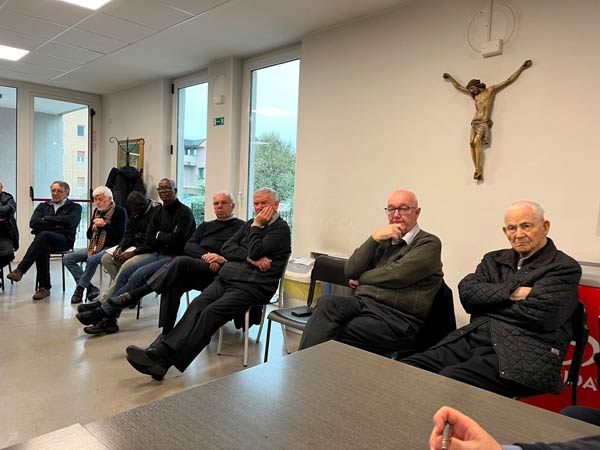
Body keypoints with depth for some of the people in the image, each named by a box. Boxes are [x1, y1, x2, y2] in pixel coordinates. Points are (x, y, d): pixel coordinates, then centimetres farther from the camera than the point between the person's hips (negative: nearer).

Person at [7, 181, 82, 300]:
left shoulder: (75, 207, 13)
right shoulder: (43, 206, 25)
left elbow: (70, 221, -9)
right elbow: (33, 223, 6)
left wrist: (47, 219, 0)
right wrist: (56, 224, -5)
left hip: (64, 240, -3)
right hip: (44, 240, 3)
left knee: (44, 235, -35)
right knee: (43, 248, -34)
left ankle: (20, 270, -37)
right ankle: (44, 287, -29)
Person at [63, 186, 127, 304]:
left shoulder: (120, 212, -5)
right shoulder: (97, 211, 16)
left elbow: (120, 236, -13)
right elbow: (89, 235, 21)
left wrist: (105, 225, -16)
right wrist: (93, 228, -1)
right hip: (95, 247, 8)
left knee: (92, 259, -35)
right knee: (67, 259, -5)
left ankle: (80, 288, -13)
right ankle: (90, 287, -10)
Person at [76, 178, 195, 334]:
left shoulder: (184, 212, -6)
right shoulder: (159, 212, 16)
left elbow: (177, 239, -17)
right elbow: (149, 241, 12)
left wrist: (159, 235, -1)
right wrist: (161, 241, -5)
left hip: (175, 257, -8)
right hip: (158, 254, 8)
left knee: (139, 274, -26)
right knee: (125, 273, -11)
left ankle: (102, 311, -22)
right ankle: (109, 320, -14)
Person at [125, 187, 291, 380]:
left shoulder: (281, 229, 1)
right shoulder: (250, 224, 22)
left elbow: (255, 252, -14)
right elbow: (226, 249, 9)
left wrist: (256, 226, -3)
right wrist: (250, 258, -7)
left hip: (251, 287, -6)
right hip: (225, 279, 6)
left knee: (211, 312, -26)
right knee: (198, 304, -20)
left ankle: (163, 359, -30)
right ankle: (160, 352, -30)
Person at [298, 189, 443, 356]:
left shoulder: (429, 243, 5)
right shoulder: (383, 240, 22)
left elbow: (397, 275, -10)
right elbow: (351, 271, 10)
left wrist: (361, 279, 5)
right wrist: (375, 238, 0)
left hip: (396, 317, -4)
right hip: (362, 303, 5)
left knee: (335, 335, -27)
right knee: (328, 303, -28)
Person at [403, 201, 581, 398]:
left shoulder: (565, 268, 4)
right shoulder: (494, 260, 21)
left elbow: (539, 315, -11)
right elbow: (467, 292, 4)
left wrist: (488, 299, 2)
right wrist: (512, 293, -9)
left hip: (522, 353, -5)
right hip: (473, 338, 5)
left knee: (449, 379, -31)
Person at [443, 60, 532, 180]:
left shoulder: (491, 91, 10)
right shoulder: (474, 95, 23)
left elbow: (509, 80, 12)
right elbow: (459, 86, 34)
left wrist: (522, 67, 12)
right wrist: (450, 78, 41)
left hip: (484, 123, -5)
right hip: (475, 122, 5)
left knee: (476, 142, -25)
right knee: (472, 143, -18)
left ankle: (479, 171, -33)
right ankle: (477, 171, -25)